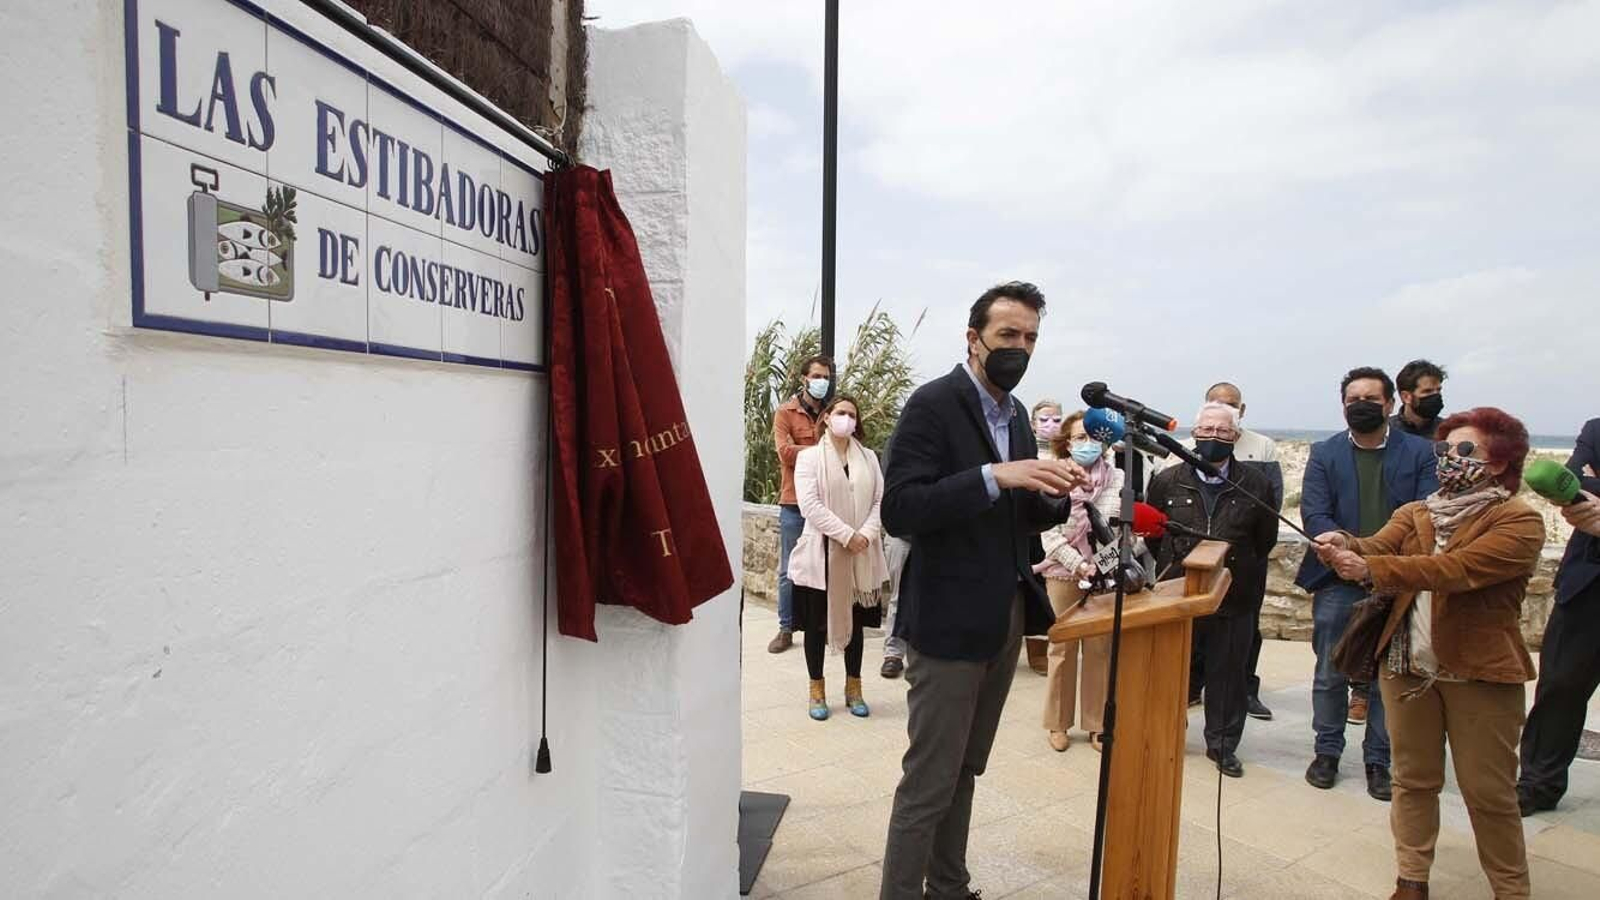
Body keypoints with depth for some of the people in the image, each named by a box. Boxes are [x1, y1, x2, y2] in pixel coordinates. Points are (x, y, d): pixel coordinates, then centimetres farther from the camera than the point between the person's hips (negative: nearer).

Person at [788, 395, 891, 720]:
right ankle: (817, 690, 19)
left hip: (862, 556, 3)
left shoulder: (869, 457, 9)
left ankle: (853, 688, 25)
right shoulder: (809, 457, -1)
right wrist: (847, 535, -18)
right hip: (821, 552, -3)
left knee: (855, 620, 11)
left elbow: (880, 500, 3)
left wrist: (866, 535, -14)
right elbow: (810, 504, -12)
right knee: (816, 623, 5)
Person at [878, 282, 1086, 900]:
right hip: (951, 620, -8)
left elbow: (1020, 517, 15)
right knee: (929, 781, 2)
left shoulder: (1014, 413, 11)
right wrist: (993, 475, -28)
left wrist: (1056, 493, -6)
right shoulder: (934, 404, -12)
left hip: (1006, 617, 8)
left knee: (964, 772, 19)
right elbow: (900, 510, -22)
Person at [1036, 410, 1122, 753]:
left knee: (1101, 648, 7)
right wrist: (1078, 564, -14)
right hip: (1063, 572, -1)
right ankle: (1058, 723, 20)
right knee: (1063, 646, 7)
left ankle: (1097, 723, 21)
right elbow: (1049, 533, -5)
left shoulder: (1117, 478, 1)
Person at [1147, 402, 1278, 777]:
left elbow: (1265, 540, 7)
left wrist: (1237, 570, 8)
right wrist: (1173, 567, 8)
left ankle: (1223, 745, 28)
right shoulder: (1168, 480, -2)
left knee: (1229, 674, 11)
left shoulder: (1256, 485, -2)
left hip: (1235, 600, 0)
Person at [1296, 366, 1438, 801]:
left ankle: (1378, 760, 23)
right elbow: (1314, 516, -5)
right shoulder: (1324, 454, 4)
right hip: (1338, 582, 0)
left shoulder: (1419, 452, 4)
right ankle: (1327, 752, 23)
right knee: (1330, 675, 8)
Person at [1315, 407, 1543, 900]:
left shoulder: (1520, 522, -8)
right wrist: (1345, 543, -30)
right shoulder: (1414, 514, 11)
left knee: (1489, 792, 6)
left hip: (1481, 672, -5)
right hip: (1407, 665, 5)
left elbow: (1457, 569, -25)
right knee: (1413, 780, 13)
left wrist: (1370, 568, -34)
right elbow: (1377, 546, -8)